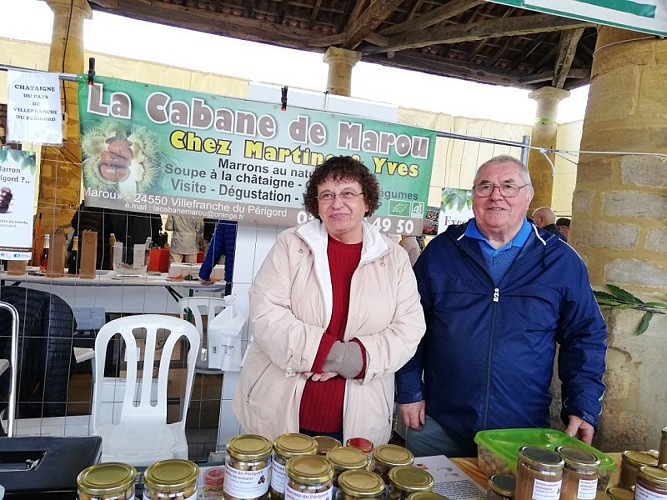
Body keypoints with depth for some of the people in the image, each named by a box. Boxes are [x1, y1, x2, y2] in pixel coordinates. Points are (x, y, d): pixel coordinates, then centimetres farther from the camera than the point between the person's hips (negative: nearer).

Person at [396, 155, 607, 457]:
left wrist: (583, 408, -2)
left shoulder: (561, 261, 0)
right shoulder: (441, 251, -1)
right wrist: (409, 391, 1)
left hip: (524, 430, 0)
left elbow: (585, 336, 6)